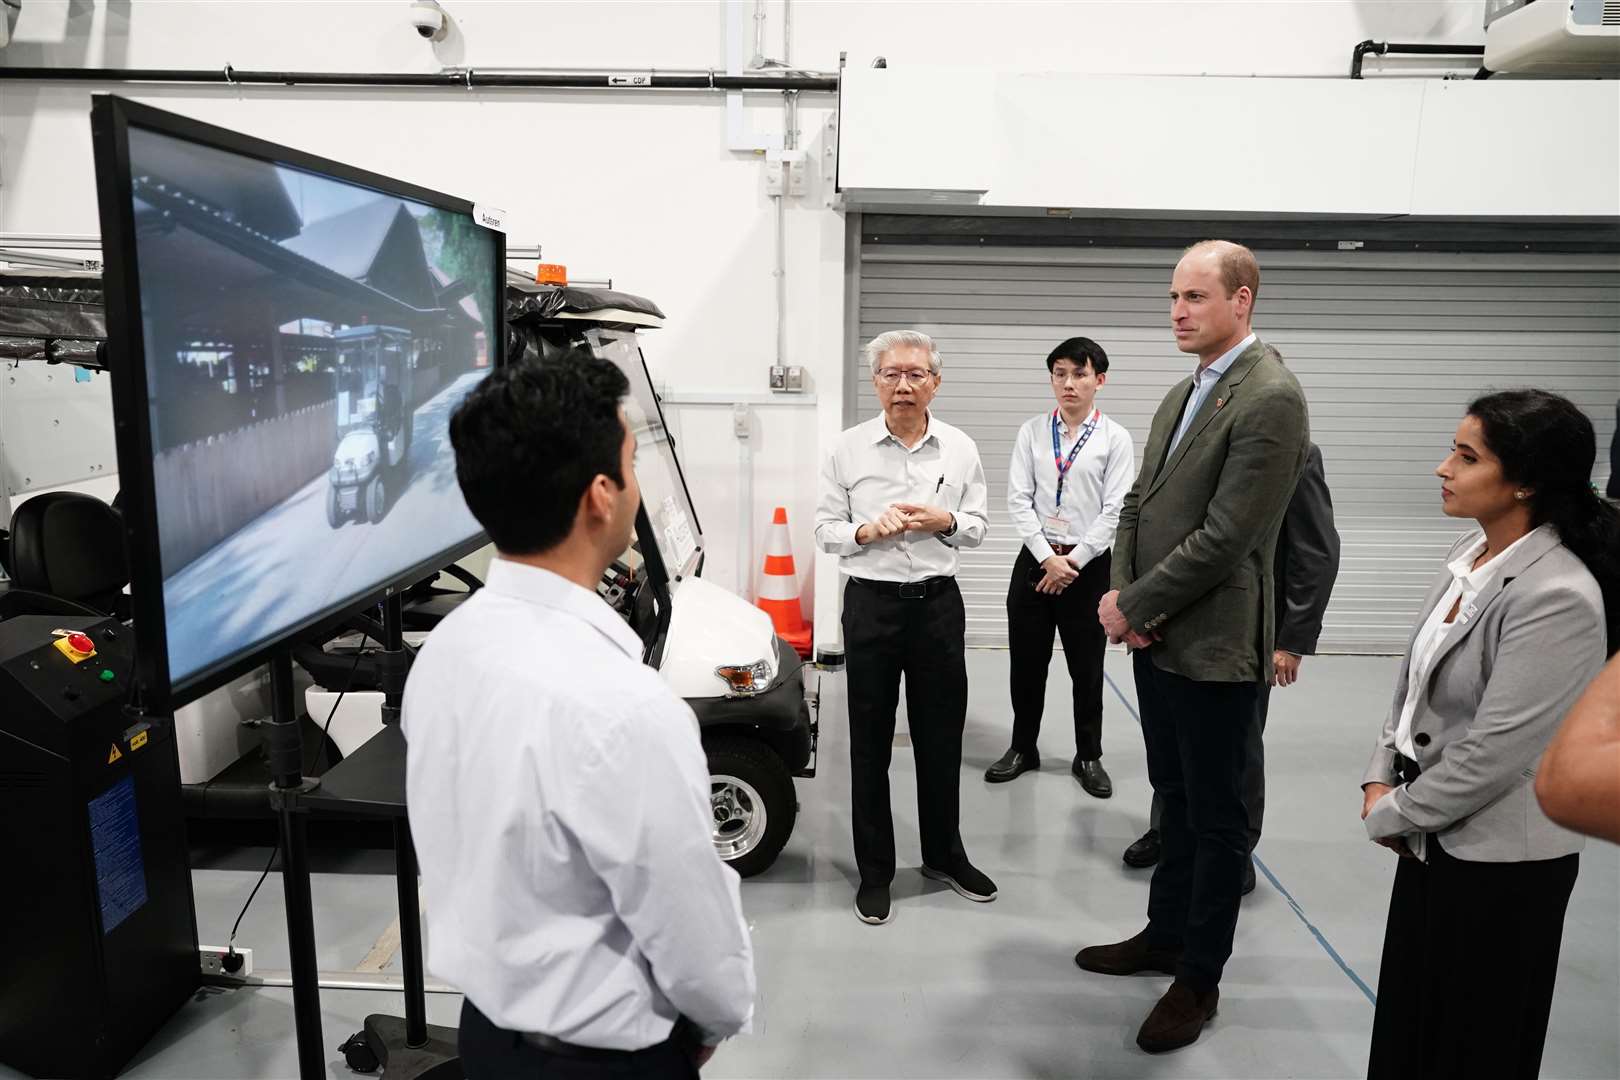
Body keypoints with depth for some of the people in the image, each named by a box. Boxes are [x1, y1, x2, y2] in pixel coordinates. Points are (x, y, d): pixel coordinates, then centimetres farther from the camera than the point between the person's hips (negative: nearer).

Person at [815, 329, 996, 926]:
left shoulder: (960, 449, 4)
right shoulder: (849, 448, -1)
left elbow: (977, 528, 9)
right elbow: (825, 527, 2)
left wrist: (946, 522, -12)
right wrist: (865, 531, -17)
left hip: (938, 601, 2)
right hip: (872, 602, -1)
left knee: (941, 736, 12)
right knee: (870, 741, 7)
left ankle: (945, 855, 32)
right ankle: (874, 870, 21)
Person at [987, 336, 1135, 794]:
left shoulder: (1115, 438, -4)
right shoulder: (1031, 432, 2)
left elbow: (1115, 511, -7)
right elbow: (1018, 500, -3)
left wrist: (1072, 561, -11)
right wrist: (1047, 558, -11)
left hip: (1088, 565, -2)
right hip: (1034, 559, 2)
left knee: (1087, 667, 9)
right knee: (1026, 662, 10)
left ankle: (1088, 757, 26)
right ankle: (1023, 748, 28)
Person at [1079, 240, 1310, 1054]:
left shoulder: (1270, 398, -17)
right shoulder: (1183, 393, 12)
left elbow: (1225, 537, -22)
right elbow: (1138, 504, 12)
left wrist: (1133, 605, -14)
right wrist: (1122, 596, -3)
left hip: (1212, 645, -8)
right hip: (1157, 638, 8)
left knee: (1215, 817, 8)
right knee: (1175, 799, 21)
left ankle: (1199, 979, 23)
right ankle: (1166, 934, 37)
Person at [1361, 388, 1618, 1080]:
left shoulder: (1557, 597, -24)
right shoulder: (1471, 554, 1)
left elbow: (1493, 754, -24)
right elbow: (1414, 679, 9)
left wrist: (1390, 814, -12)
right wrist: (1381, 780, 1)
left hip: (1499, 863, -7)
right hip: (1434, 834, 7)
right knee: (1408, 1017, 21)